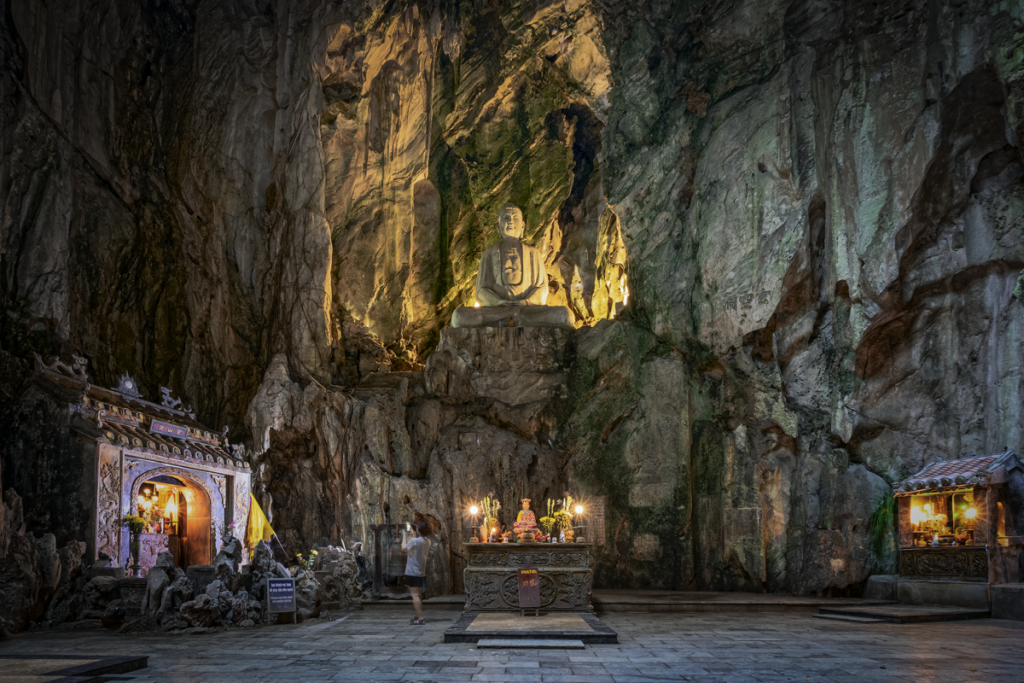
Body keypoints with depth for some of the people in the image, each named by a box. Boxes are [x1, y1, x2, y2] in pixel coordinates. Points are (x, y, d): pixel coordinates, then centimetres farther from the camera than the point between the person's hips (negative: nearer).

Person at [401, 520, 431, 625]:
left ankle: (420, 618, -12)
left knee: (415, 595, -7)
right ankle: (418, 616, 29)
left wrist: (404, 535, 6)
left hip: (413, 573, -8)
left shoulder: (414, 541, -20)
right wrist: (413, 535, 26)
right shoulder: (427, 541, 4)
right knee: (419, 594, 18)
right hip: (422, 572, 8)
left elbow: (404, 547, -5)